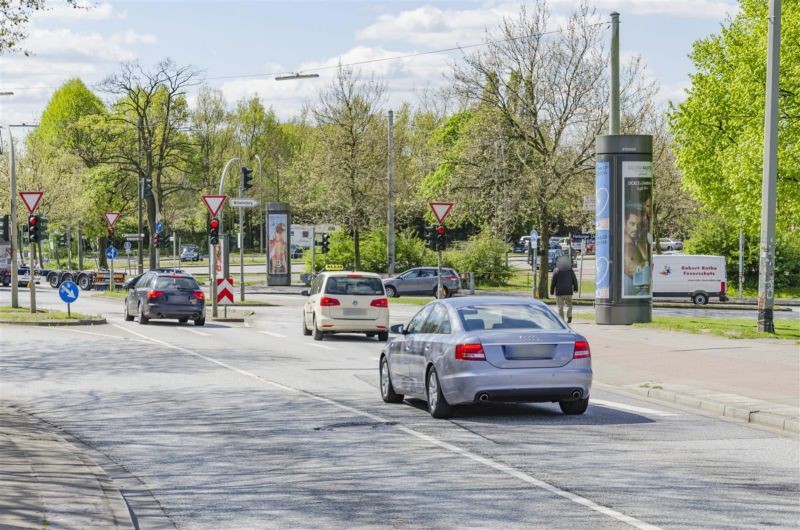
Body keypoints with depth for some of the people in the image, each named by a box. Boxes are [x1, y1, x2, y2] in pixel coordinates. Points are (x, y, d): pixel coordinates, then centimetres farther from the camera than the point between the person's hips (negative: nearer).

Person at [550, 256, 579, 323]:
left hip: (559, 292, -2)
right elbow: (574, 280, 6)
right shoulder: (570, 270, 2)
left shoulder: (556, 271, -4)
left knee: (560, 306, 4)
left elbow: (553, 282, -3)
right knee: (569, 305, 14)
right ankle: (569, 316, -7)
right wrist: (575, 288, 22)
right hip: (568, 291, 2)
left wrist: (552, 291, 5)